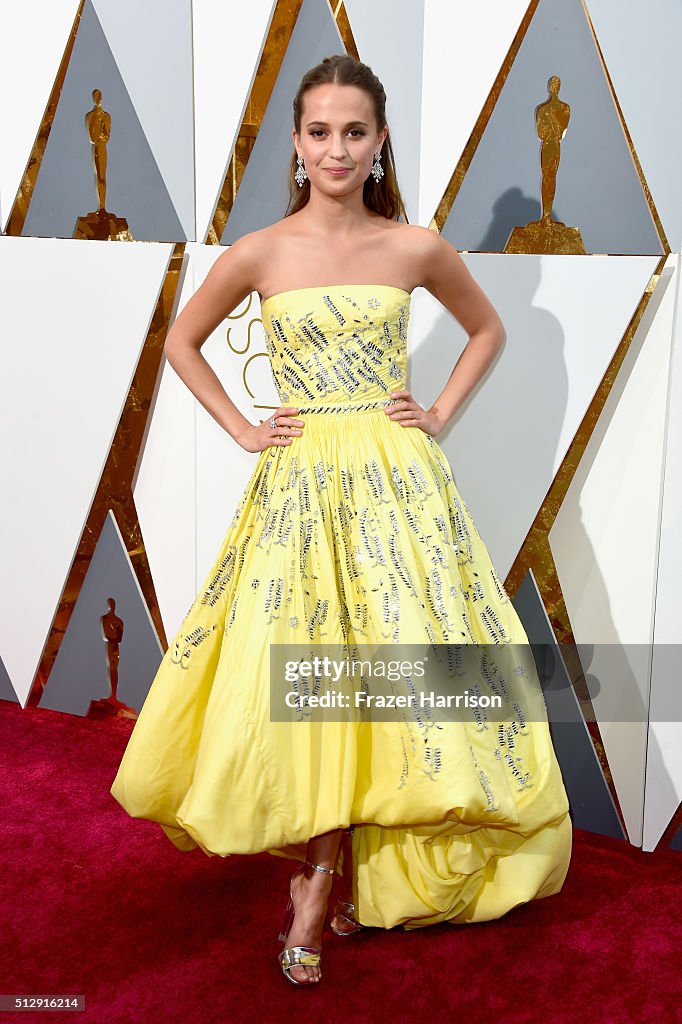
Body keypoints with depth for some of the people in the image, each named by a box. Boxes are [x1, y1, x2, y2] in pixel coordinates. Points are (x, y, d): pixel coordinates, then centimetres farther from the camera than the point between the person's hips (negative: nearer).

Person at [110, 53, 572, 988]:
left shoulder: (417, 248, 1)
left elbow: (488, 329, 17)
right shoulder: (259, 254, 0)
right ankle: (333, 862, 25)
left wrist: (442, 413, 5)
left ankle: (319, 877, 19)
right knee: (291, 676, 0)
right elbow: (182, 342, 14)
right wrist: (240, 428, 4)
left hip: (399, 480, 1)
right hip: (301, 483, 0)